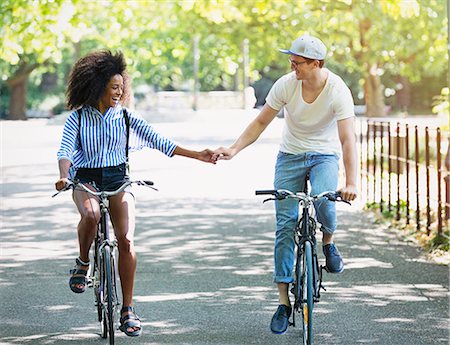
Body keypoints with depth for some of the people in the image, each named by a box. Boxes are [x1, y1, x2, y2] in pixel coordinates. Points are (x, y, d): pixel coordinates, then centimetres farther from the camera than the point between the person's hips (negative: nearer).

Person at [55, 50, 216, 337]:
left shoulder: (126, 117, 4)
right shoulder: (78, 118, 1)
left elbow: (158, 141, 1)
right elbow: (65, 150, -11)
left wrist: (196, 155, -7)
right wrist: (64, 176, -32)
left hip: (118, 180, 1)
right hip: (86, 180, -1)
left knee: (126, 239, -17)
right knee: (91, 214, -36)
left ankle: (128, 310, -10)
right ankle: (83, 264, -6)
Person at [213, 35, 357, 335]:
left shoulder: (338, 91, -20)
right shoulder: (286, 85, -15)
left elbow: (348, 140, -26)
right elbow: (261, 123, -5)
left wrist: (351, 183, -36)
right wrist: (234, 149, -17)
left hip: (325, 155, -2)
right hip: (290, 155, 2)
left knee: (323, 200, -33)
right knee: (285, 226, -5)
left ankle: (328, 242, 3)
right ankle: (284, 302, 1)